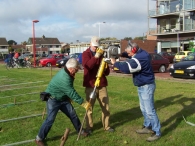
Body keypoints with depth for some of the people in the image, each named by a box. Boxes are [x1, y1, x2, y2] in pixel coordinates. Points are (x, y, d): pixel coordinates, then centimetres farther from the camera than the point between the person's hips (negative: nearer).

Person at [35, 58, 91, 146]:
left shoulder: (67, 73, -4)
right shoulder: (64, 78, -34)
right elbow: (72, 93, -32)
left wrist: (69, 98, 17)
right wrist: (83, 103, -26)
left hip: (63, 98, 9)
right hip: (53, 99, -9)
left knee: (73, 114, 9)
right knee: (50, 119, -9)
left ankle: (80, 130, 27)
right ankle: (39, 138, 6)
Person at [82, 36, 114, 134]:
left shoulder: (101, 54, 12)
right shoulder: (86, 54, 1)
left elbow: (107, 72, 13)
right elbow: (87, 65, -20)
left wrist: (105, 68, -10)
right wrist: (96, 56, -28)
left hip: (102, 84, 4)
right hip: (90, 85, -4)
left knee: (105, 106, 8)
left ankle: (106, 126, 21)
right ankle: (89, 127, 13)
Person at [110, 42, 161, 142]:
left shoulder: (139, 59, -28)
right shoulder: (141, 53, 4)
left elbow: (127, 68, -35)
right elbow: (130, 62, 11)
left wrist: (115, 63, -21)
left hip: (146, 86, -10)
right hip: (142, 86, 10)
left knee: (149, 110, -6)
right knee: (144, 108, 18)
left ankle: (157, 132, 4)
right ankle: (148, 127, 32)